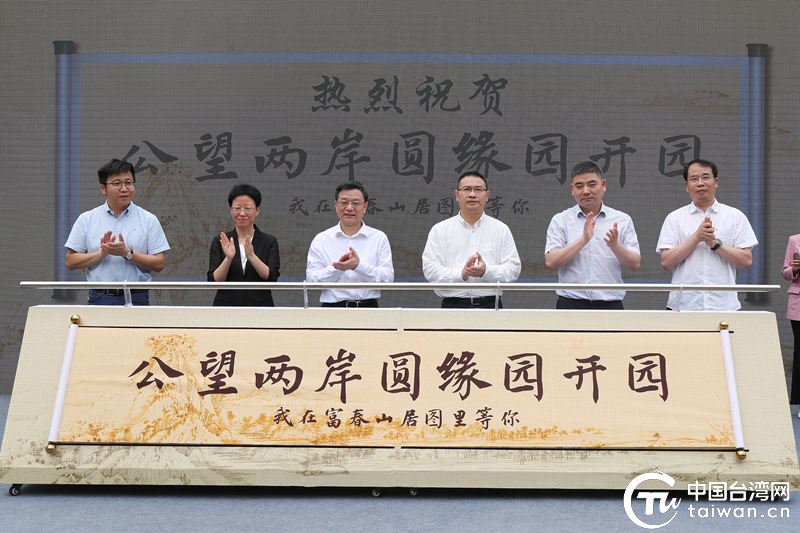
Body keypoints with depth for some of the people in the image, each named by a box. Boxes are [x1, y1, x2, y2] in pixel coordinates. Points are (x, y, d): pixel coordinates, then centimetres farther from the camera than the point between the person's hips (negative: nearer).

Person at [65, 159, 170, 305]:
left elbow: (159, 264, 0)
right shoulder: (86, 219, 8)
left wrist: (127, 253, -12)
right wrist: (102, 253, -10)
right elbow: (70, 262, 3)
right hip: (99, 298, 0)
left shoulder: (149, 220, 6)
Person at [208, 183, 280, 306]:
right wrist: (228, 258, -16)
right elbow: (214, 281, -1)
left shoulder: (269, 242, 7)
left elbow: (272, 278, -6)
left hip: (260, 306, 0)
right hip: (226, 306, 0)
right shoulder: (220, 242, 8)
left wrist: (251, 257, -19)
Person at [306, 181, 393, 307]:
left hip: (368, 306, 1)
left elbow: (388, 278, 1)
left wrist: (359, 265, -14)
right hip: (332, 309, -1)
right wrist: (337, 268, -13)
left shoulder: (379, 238, 12)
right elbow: (310, 280, 3)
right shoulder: (321, 239, 12)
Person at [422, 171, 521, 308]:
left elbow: (513, 268, 6)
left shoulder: (501, 229, 14)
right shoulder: (440, 230, 11)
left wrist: (486, 271, -12)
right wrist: (461, 274, -13)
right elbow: (429, 269, 2)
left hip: (490, 305, 1)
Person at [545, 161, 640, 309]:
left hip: (610, 305, 1)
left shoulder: (622, 220, 9)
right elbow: (551, 262, -7)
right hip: (571, 305, -1)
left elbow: (635, 265, 3)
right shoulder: (560, 220, 6)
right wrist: (583, 240, -16)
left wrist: (615, 245, -16)